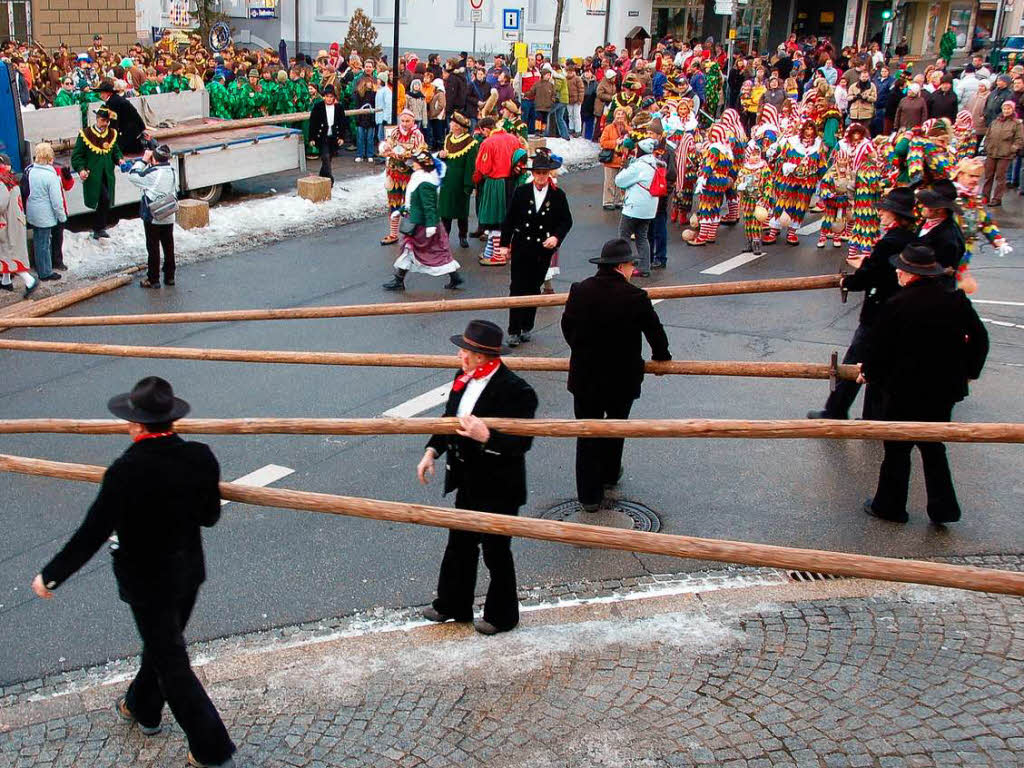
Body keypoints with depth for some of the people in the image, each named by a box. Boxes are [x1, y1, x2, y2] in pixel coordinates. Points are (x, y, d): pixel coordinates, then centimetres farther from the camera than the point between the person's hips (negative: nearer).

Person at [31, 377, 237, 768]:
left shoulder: (126, 472, -28)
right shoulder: (200, 458, -13)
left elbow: (91, 535, -21)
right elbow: (209, 516, 0)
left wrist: (50, 575, -8)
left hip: (147, 582, -6)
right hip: (188, 572, 6)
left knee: (172, 663, 9)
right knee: (163, 645, 28)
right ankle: (142, 708, 54)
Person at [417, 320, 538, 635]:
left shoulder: (515, 390, -24)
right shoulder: (464, 378, -1)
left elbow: (522, 442, -25)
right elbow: (450, 419, 12)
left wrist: (487, 437, -38)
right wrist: (432, 451, 3)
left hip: (498, 488, -8)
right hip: (468, 481, 8)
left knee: (495, 551, 10)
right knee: (460, 544, 21)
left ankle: (501, 615, 31)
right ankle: (453, 605, 40)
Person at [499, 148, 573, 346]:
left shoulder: (558, 195, -2)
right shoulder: (521, 192, -2)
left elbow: (566, 221, 5)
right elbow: (509, 219, 4)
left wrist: (557, 237, -12)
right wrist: (505, 243, 2)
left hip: (543, 250, 1)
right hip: (521, 247, -1)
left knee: (534, 289, 10)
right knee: (517, 288, -3)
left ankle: (526, 327, 22)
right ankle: (514, 330, 3)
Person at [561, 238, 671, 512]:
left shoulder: (579, 291, -7)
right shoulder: (635, 297, -16)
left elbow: (567, 327, 6)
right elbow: (655, 332, -4)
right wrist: (661, 356, 18)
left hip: (584, 377, 1)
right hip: (622, 379, -1)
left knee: (587, 434, 10)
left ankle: (589, 494, 14)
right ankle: (609, 474, 43)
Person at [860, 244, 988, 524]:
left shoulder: (896, 306, -19)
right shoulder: (956, 300, -4)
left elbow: (878, 348, -11)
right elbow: (979, 339, 5)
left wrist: (868, 372, 9)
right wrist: (968, 372, 20)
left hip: (905, 391, -5)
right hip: (946, 389, 5)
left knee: (897, 448, 11)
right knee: (933, 447, 20)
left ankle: (889, 506, 23)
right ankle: (943, 508, 23)